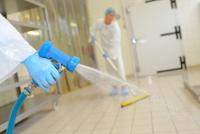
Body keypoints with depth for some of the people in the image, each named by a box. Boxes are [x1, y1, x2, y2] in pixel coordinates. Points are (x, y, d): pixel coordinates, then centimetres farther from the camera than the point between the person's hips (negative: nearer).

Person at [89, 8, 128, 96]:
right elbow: (93, 30, 9)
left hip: (115, 49, -4)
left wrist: (109, 52, -33)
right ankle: (115, 88, 16)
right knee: (110, 69, 7)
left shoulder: (115, 26, -22)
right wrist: (93, 37, -12)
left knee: (119, 68, -9)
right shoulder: (99, 23, -8)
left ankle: (124, 87, 0)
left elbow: (115, 42, -27)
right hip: (105, 49, 4)